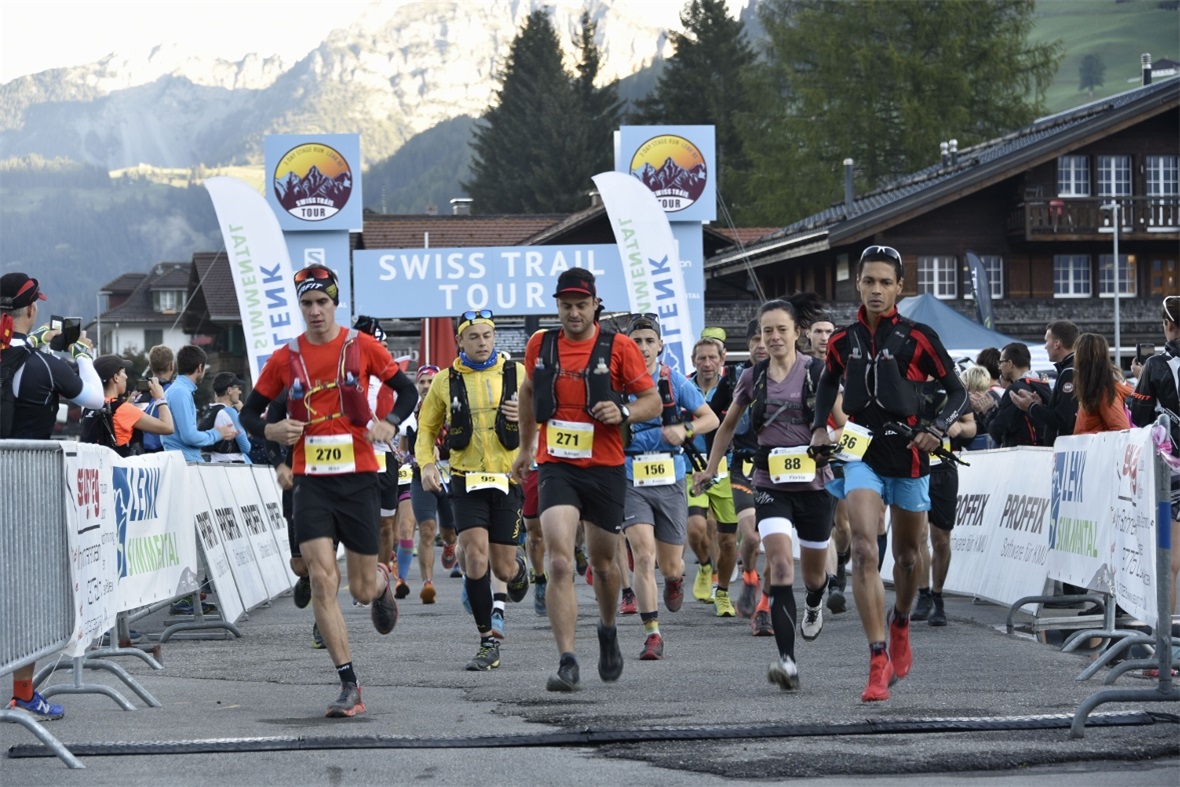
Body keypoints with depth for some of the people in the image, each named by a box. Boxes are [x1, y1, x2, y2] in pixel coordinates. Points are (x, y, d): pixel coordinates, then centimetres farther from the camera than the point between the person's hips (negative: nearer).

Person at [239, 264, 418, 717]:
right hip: (311, 482, 1)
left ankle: (381, 583, 45)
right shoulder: (285, 359, 3)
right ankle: (349, 687, -9)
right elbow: (249, 412, 10)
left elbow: (407, 391, 7)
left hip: (358, 479, -1)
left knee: (362, 590, 5)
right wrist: (271, 430, -12)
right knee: (322, 580, -13)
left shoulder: (362, 347, 0)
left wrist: (389, 424, -13)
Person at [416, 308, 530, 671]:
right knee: (476, 554, -16)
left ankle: (518, 568, 43)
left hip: (507, 479, 0)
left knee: (502, 567, 2)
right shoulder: (446, 382, 5)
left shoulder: (516, 374, 3)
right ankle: (487, 643, -6)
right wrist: (426, 464, -2)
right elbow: (426, 427, 15)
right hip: (466, 481, 0)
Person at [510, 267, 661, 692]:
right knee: (560, 563, -16)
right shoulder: (540, 346, 4)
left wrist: (623, 413, -19)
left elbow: (653, 401, 1)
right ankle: (567, 663, -18)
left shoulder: (618, 348, -4)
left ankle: (608, 632, 45)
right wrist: (525, 448, 28)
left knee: (602, 562, 14)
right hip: (556, 466, 0)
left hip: (604, 469, 0)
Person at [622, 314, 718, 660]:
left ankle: (675, 578, 46)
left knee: (670, 566, 8)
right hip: (631, 482, -1)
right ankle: (652, 634, -12)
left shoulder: (674, 381, 0)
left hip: (670, 481, 1)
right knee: (644, 556, -18)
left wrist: (685, 430, -13)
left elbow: (710, 418, 6)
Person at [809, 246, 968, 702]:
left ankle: (901, 624, 45)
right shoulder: (843, 342, 5)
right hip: (862, 453, 1)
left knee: (907, 556, 13)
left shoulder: (918, 338, -4)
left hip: (908, 455, -1)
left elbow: (956, 391, 1)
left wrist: (937, 430, -15)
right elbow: (829, 383, 25)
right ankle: (878, 661, -21)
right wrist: (819, 427, 11)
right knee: (864, 550, -18)